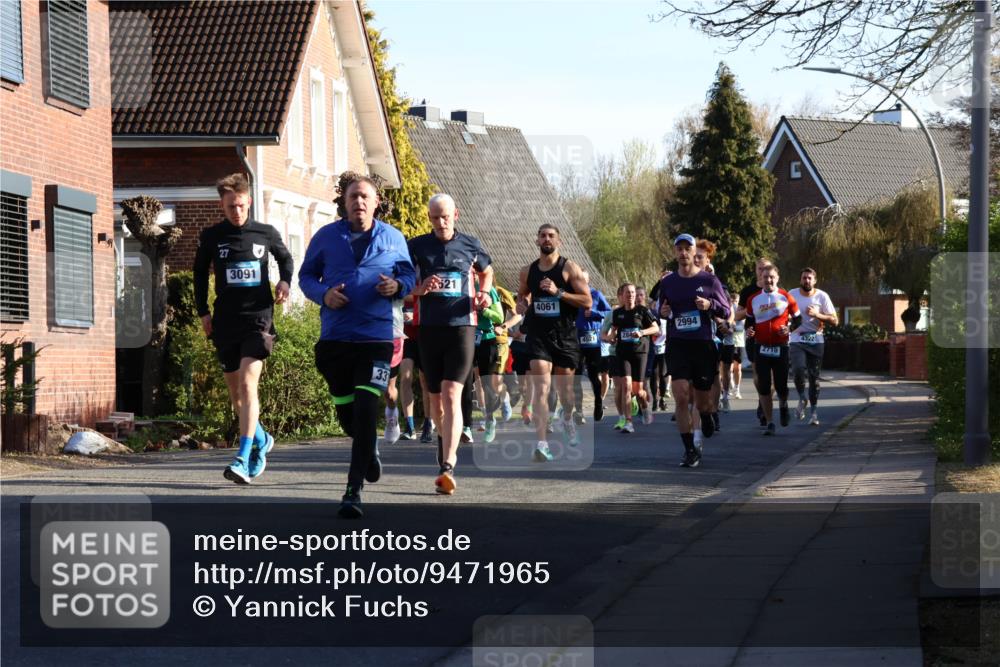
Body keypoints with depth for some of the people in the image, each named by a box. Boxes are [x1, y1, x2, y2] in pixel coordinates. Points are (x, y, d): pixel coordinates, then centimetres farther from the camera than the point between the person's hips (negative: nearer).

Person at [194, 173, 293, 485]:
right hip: (226, 320, 3)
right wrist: (203, 312, 10)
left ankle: (243, 459, -22)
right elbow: (200, 273, 16)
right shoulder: (211, 237, 4)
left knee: (248, 383, -18)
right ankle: (262, 440, 36)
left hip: (258, 317, -3)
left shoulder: (266, 233, 2)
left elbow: (285, 258, 21)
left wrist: (285, 281, 2)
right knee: (235, 392, 11)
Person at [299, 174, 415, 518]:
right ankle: (368, 452, 45)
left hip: (376, 337, -2)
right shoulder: (326, 237, 5)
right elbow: (306, 275, 13)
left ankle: (354, 490, -12)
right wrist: (323, 294, -8)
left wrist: (397, 286, -9)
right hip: (334, 337, 2)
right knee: (345, 411, 11)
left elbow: (409, 276, 14)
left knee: (366, 409, -15)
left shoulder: (393, 238, 5)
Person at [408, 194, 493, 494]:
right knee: (435, 396, 12)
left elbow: (486, 271, 24)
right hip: (429, 327, 2)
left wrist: (485, 294, 5)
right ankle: (446, 444, 39)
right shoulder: (417, 246, 4)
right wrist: (420, 289, -13)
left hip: (462, 326, -2)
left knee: (451, 395, -15)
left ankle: (447, 467, -24)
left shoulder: (470, 245, 6)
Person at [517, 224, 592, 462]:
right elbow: (522, 295, 26)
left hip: (565, 335, -1)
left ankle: (567, 420, 47)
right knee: (541, 387, -14)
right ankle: (542, 443, -22)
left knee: (565, 387, 13)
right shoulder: (528, 271, 8)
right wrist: (521, 304, 2)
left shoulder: (570, 268, -3)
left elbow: (587, 301, -8)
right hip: (538, 334, 1)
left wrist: (558, 292, -19)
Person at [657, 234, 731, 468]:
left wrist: (710, 305, -15)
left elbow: (726, 312, 5)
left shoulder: (709, 280, 1)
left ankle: (707, 419, 46)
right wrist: (663, 312, -3)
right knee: (681, 398, -14)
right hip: (677, 345, 1)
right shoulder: (667, 282, 7)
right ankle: (690, 450, -6)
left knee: (702, 401, 8)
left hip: (704, 345, -1)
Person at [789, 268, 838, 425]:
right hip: (796, 340, 0)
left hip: (815, 340, 1)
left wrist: (817, 315, -16)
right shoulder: (792, 295, 2)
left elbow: (835, 321, -2)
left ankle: (813, 412, 13)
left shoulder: (822, 296, 0)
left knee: (814, 376, 2)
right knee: (798, 369, -22)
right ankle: (802, 399, 4)